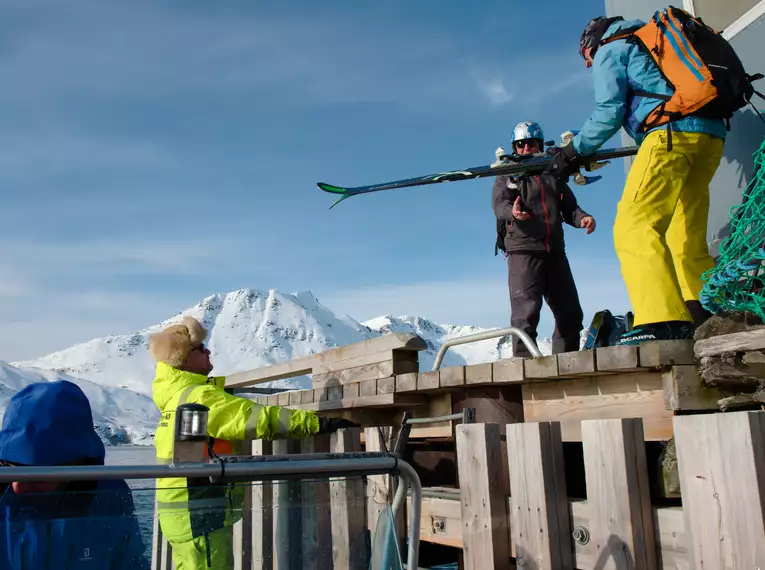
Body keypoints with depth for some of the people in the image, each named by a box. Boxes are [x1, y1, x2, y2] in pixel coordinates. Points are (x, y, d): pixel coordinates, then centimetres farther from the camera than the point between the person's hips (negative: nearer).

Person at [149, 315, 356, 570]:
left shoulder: (177, 397, 11)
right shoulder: (201, 398, -18)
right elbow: (259, 419, -23)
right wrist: (318, 423, -22)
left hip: (187, 513, 10)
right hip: (199, 514, -10)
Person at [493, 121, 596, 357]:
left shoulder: (552, 175, 23)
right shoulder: (507, 176, 10)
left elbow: (568, 206, 19)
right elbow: (499, 203, -7)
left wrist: (582, 217, -5)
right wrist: (512, 211, -32)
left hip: (555, 251, 5)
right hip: (523, 250, -5)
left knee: (570, 313, 4)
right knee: (526, 311, -15)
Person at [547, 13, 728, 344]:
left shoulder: (609, 50, 11)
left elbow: (609, 112, -1)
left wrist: (573, 152, 7)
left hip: (672, 132, -9)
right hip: (710, 135, 9)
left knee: (634, 225, -18)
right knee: (687, 241, 10)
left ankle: (661, 323, -32)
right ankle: (708, 320, 4)